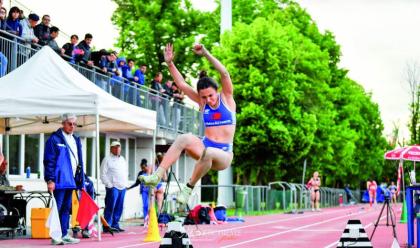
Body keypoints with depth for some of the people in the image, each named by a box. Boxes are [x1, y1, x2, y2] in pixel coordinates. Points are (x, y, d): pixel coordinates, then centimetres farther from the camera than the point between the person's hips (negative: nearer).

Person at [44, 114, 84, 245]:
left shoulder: (76, 140, 17)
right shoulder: (54, 139, -6)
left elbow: (79, 162, 20)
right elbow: (49, 161, -10)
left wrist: (81, 180, 15)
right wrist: (50, 180, -16)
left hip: (71, 180, 7)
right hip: (59, 181, -7)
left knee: (66, 209, 10)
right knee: (57, 208, -5)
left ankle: (64, 235, 14)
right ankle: (55, 236, -4)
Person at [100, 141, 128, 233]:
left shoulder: (122, 159, 20)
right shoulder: (107, 159, -1)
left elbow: (126, 172, 27)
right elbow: (103, 174, -6)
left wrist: (125, 183, 14)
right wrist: (109, 185, -12)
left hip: (122, 187, 7)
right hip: (113, 187, -7)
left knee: (119, 208, 6)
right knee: (110, 207, -10)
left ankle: (115, 224, 12)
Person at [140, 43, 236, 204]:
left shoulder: (227, 98, 1)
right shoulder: (202, 102, 10)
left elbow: (224, 74, -13)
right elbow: (181, 84, 6)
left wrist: (206, 54, -21)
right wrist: (170, 63, -4)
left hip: (223, 155, -3)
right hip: (205, 147, 3)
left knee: (209, 153, -40)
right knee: (184, 138, -29)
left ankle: (189, 187, -24)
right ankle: (157, 176, -37)